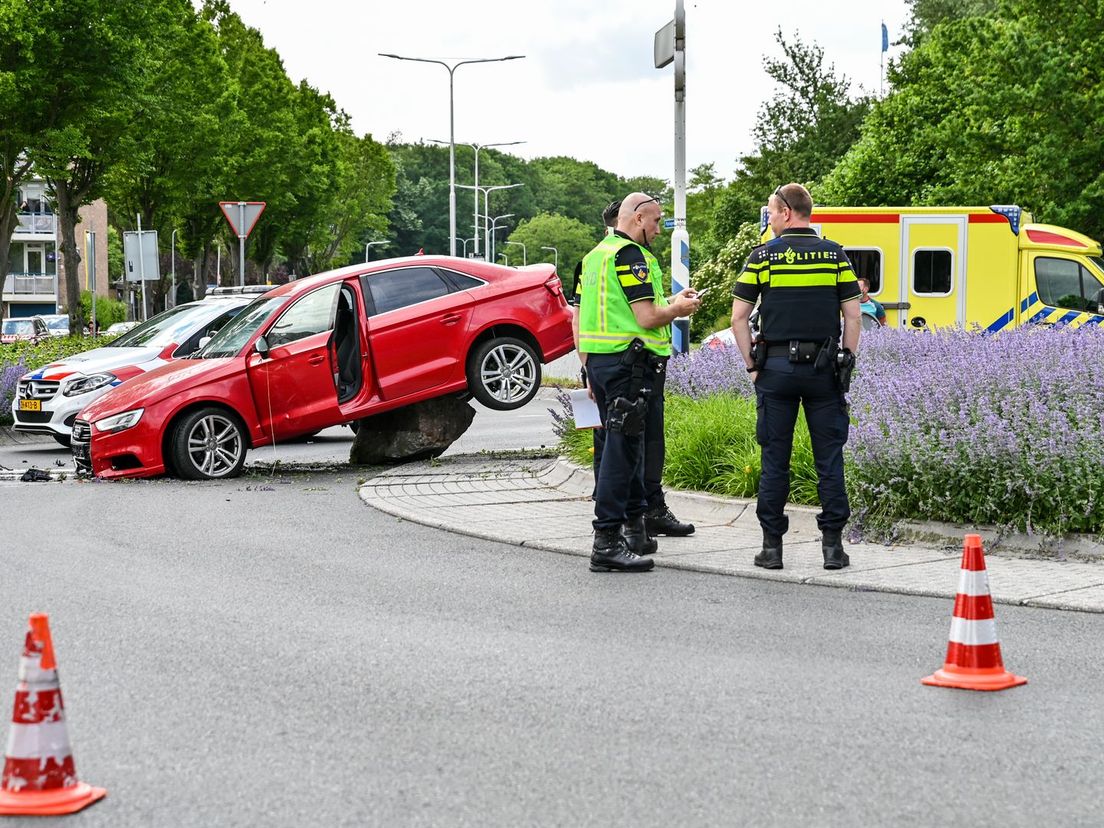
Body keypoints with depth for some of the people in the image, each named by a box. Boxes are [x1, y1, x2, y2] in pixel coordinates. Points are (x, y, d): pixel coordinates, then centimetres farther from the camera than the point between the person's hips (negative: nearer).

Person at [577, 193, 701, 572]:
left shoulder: (596, 254, 17)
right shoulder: (630, 254, -13)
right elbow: (647, 318, -17)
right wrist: (678, 309, 0)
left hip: (599, 358, 10)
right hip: (628, 361, -10)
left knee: (624, 444, 18)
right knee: (622, 446, -9)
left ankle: (634, 523, 26)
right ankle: (607, 542, -9)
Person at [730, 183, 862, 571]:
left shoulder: (762, 256, -1)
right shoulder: (835, 254, 3)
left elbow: (738, 317, -3)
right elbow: (853, 315, 1)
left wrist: (751, 365, 5)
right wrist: (847, 361, 8)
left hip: (776, 365, -1)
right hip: (824, 366, 1)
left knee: (775, 458, 5)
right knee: (829, 458, 5)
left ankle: (772, 546, 7)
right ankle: (832, 545, 4)